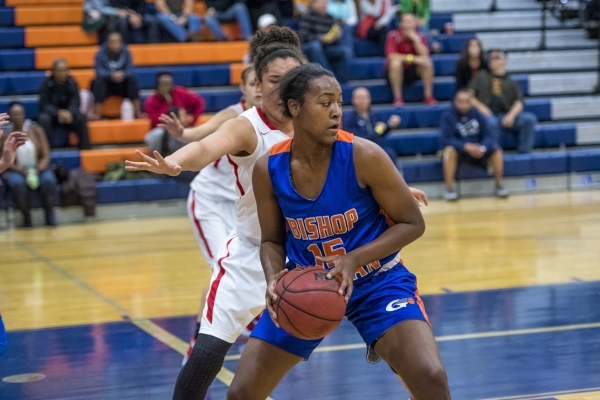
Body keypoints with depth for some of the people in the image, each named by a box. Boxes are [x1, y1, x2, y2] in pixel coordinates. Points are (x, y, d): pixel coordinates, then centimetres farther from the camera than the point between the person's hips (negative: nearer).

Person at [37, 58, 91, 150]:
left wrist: (69, 113, -32)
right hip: (51, 113, -2)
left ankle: (85, 147, -17)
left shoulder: (72, 83, -3)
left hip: (68, 114, 2)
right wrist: (58, 113, -34)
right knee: (44, 119, -34)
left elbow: (75, 102, -9)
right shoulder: (47, 84, -10)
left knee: (81, 118, -27)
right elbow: (45, 105, -16)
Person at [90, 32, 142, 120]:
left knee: (132, 79, -25)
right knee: (99, 81, -32)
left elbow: (130, 70, -16)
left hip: (122, 85, 2)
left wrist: (123, 74, -39)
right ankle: (97, 113, -35)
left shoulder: (125, 52, -8)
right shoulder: (101, 53, -13)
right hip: (106, 84, -2)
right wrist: (112, 75, -43)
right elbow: (99, 71, -24)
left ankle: (137, 111, -26)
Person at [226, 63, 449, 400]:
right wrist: (274, 280, -21)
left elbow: (413, 224, -14)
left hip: (376, 281, -3)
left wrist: (353, 259, -26)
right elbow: (272, 240, 1)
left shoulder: (364, 156, -22)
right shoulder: (268, 169, -13)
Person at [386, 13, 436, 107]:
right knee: (396, 63, -35)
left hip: (412, 72, 3)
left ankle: (428, 96, -17)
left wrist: (416, 39, -27)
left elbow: (424, 55, -17)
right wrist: (412, 58, -31)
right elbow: (391, 56, -25)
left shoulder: (420, 36, -5)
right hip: (397, 71, -3)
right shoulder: (393, 36, -15)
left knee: (427, 62, -23)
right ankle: (397, 98, -28)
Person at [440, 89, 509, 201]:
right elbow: (446, 139, -20)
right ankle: (449, 188, -29)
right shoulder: (448, 116, -10)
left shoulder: (477, 114, 0)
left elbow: (487, 135, -4)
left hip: (477, 151, 3)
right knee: (449, 150, -36)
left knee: (496, 149, -20)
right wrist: (466, 146, -34)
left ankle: (499, 185, -6)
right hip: (458, 151, -3)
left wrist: (482, 148, -26)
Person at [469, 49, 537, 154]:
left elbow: (518, 102, 8)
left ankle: (524, 152, -16)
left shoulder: (511, 82, 20)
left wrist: (511, 115, -13)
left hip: (505, 116, 3)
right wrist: (480, 106, -8)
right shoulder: (482, 76, 17)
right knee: (491, 122, -40)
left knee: (530, 118, -21)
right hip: (487, 115, -3)